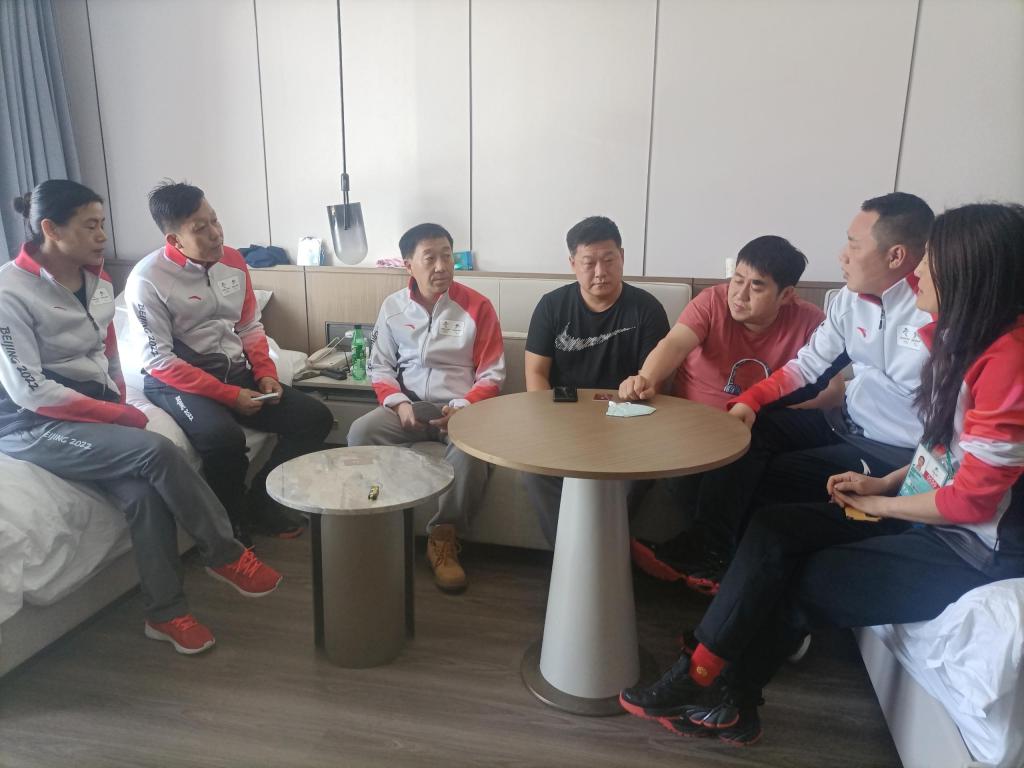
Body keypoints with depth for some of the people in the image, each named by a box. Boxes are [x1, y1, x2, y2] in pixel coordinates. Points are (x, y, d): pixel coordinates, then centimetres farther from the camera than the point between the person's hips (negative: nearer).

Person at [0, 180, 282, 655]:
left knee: (143, 491, -22)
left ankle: (166, 613, -11)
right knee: (157, 451, -28)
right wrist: (119, 415, -17)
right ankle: (226, 556, -13)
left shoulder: (98, 282, 6)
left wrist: (118, 409, 1)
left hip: (94, 411, 6)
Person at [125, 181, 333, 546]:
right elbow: (159, 362, -17)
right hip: (177, 380, -6)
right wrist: (230, 395, -22)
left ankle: (260, 503, 6)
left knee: (315, 417, -8)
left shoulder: (233, 260, 3)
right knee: (224, 437, -36)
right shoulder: (147, 279, -14)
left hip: (237, 370, 6)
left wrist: (265, 373, -5)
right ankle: (229, 525, -7)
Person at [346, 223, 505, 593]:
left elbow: (492, 375, -2)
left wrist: (463, 407, -19)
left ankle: (444, 537, -18)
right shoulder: (393, 306, 7)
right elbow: (379, 367, 9)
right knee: (360, 432, -25)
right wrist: (399, 403, -11)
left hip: (461, 407, -2)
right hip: (409, 404, 3)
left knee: (470, 448, -36)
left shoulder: (477, 306, -2)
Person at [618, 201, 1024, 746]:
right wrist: (885, 482, 5)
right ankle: (707, 681, -3)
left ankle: (727, 695, 13)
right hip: (931, 511, 8)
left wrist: (882, 504, -8)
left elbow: (972, 499, -22)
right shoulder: (969, 338, 5)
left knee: (808, 582, -8)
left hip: (977, 544, -8)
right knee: (774, 528, -4)